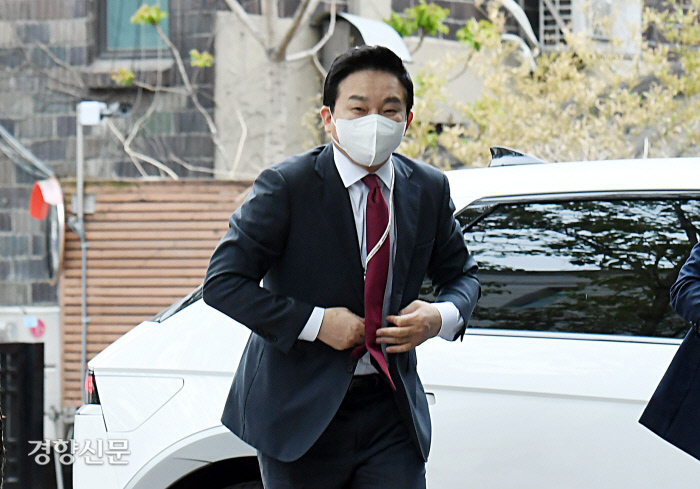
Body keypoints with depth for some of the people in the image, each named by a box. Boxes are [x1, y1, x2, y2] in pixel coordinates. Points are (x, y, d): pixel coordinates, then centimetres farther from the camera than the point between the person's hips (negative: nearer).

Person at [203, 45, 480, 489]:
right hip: (300, 415, -3)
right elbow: (223, 282, -12)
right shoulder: (286, 187, -9)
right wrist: (314, 323, -19)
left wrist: (443, 316, -6)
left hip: (392, 411, 3)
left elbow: (461, 273, 19)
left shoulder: (430, 189, 5)